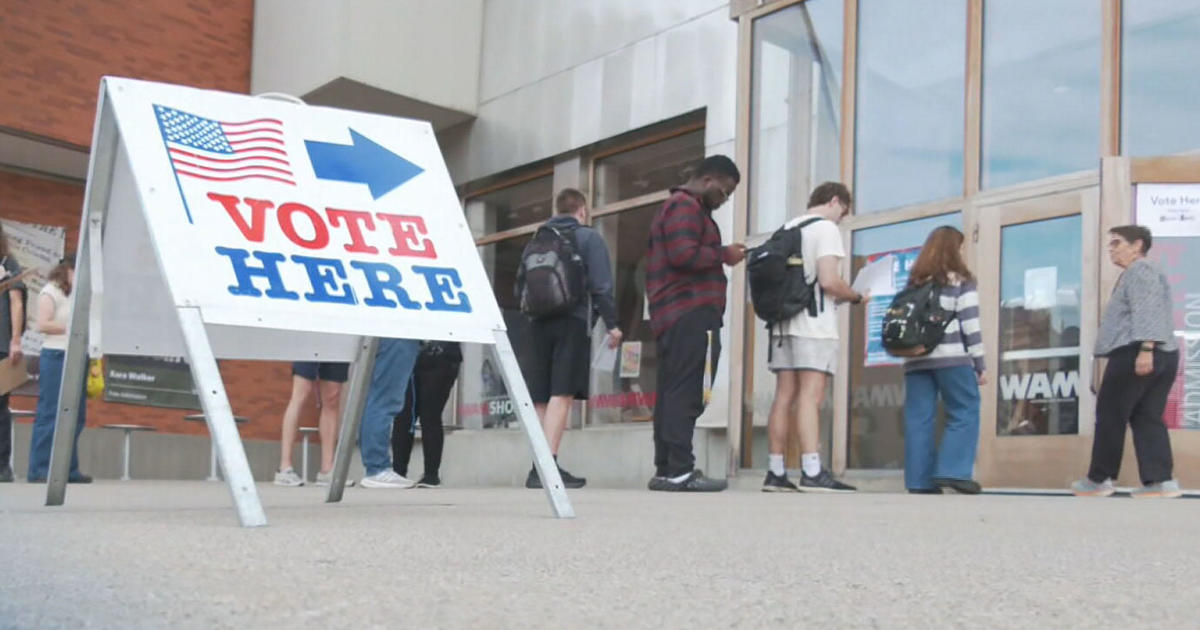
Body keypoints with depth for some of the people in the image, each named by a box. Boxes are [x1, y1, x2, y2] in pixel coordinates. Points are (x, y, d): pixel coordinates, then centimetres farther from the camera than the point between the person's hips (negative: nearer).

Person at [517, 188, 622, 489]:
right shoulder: (589, 238, 4)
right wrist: (611, 323, -3)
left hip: (539, 325, 5)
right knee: (562, 394, -12)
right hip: (573, 322, -5)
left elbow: (519, 285, 15)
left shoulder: (536, 240, 16)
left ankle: (538, 468, 9)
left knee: (540, 398, 8)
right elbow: (601, 285, -6)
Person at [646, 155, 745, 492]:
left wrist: (720, 256, 18)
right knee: (687, 392, -14)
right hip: (691, 315, -11)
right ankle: (680, 470, -17)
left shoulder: (676, 206, 29)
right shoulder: (686, 206, -6)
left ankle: (665, 470, 7)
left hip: (675, 316, 11)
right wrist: (724, 254, -7)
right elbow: (684, 253, -19)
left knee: (671, 393, 7)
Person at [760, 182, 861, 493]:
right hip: (814, 325, -7)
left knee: (784, 397, 5)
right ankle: (812, 472, -17)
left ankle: (775, 473, 4)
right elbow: (828, 281, -15)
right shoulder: (826, 228, -4)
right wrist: (856, 297, 3)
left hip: (784, 323, 7)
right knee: (810, 397, -12)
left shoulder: (786, 229, 18)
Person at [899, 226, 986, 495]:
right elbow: (970, 326, -3)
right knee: (964, 413, 2)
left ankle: (920, 480, 1)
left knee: (918, 419, 3)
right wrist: (979, 365, -1)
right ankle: (952, 470, -8)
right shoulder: (961, 281, 2)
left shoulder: (914, 282, 17)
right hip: (951, 358, -5)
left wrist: (910, 351, 11)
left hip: (916, 359, 5)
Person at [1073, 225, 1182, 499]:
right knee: (1147, 418, 4)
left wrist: (1145, 349, -28)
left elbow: (1146, 312, -19)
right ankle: (1161, 480, -6)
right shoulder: (1137, 274, 28)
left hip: (1134, 352, -10)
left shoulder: (1140, 270, -5)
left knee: (1110, 415, -3)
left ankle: (1099, 480, 1)